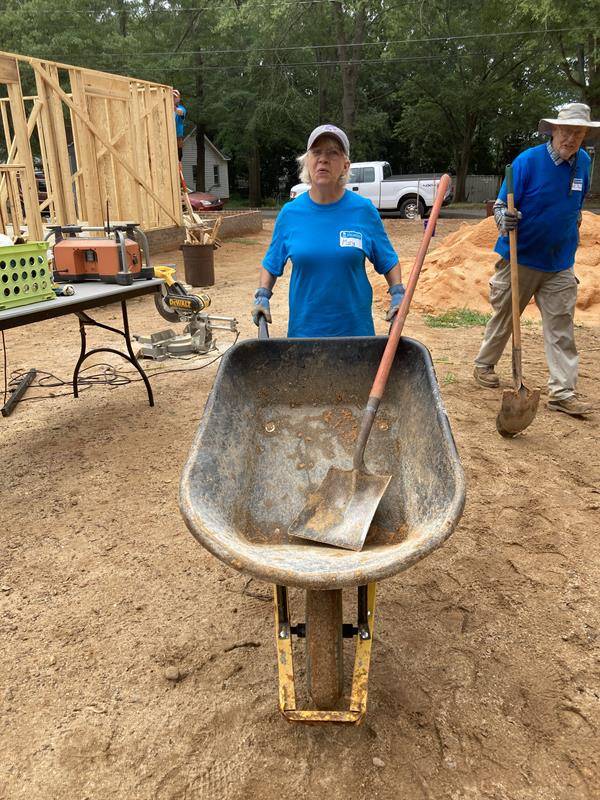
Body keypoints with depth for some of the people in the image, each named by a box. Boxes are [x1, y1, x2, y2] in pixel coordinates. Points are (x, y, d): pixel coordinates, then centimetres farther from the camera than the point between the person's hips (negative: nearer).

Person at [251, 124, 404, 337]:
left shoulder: (363, 210, -2)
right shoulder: (290, 213, 0)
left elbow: (388, 261, 7)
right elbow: (271, 264, 11)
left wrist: (397, 293, -7)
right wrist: (262, 295, -4)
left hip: (355, 328, 0)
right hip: (303, 329, 1)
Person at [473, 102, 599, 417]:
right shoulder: (528, 161, -12)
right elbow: (500, 205, -13)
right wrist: (504, 220, -35)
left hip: (560, 264, 4)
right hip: (521, 258, -4)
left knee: (561, 328, 0)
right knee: (504, 317, 10)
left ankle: (562, 392, 2)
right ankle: (484, 365, 31)